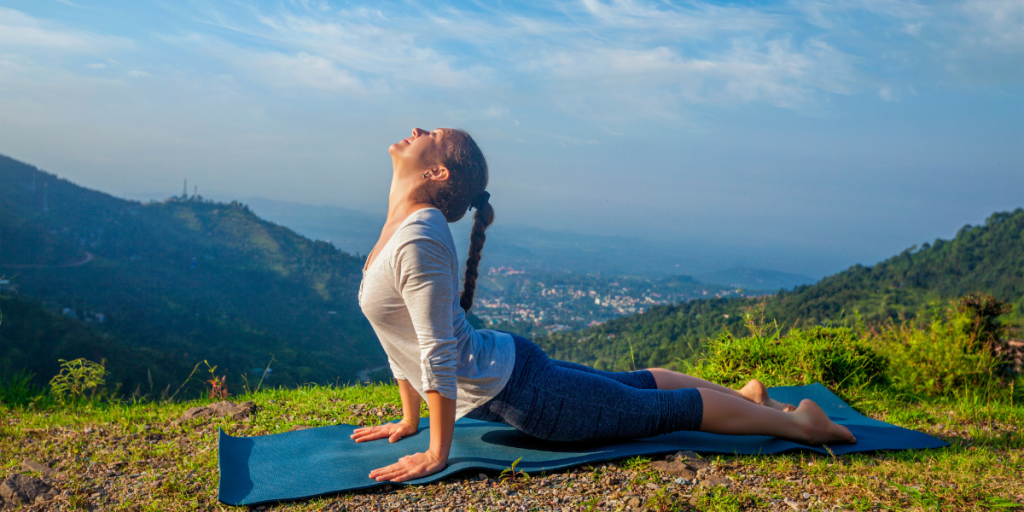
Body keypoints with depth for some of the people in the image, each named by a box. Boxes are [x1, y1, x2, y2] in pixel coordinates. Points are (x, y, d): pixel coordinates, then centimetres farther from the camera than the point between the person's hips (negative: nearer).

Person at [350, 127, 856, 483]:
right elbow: (403, 339, 14)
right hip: (504, 369, 9)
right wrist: (408, 420, 18)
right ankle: (744, 395, 42)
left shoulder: (420, 239, -25)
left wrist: (437, 453, -18)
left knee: (664, 409, 4)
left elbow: (439, 352, -26)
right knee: (632, 384, 25)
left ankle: (798, 422, 19)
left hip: (516, 389, -9)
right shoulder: (399, 226, 5)